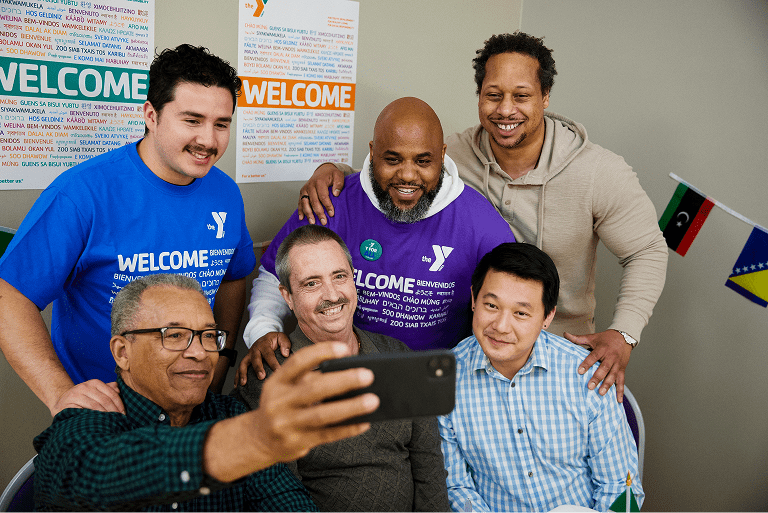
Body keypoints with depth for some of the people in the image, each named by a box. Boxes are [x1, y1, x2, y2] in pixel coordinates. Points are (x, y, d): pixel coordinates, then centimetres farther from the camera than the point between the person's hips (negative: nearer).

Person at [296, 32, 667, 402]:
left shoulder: (602, 173, -16)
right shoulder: (453, 155, -10)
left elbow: (647, 252, -7)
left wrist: (622, 334, -22)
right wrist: (330, 170, -22)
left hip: (564, 350, -1)